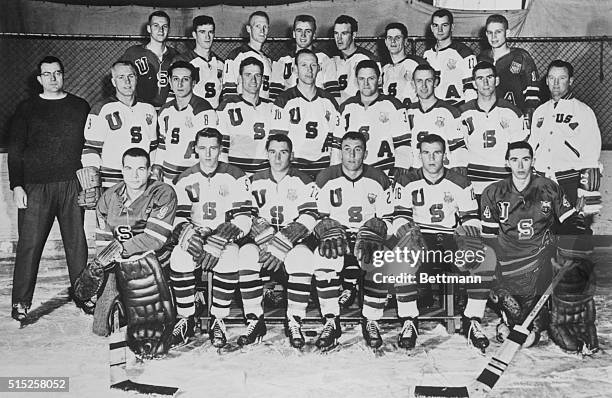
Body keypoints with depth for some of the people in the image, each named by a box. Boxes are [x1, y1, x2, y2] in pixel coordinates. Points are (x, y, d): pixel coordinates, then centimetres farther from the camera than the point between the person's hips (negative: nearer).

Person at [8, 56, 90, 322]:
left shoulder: (80, 107, 11)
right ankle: (21, 302, 5)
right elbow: (15, 150, 6)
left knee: (77, 243, 5)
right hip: (35, 187, -1)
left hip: (72, 186, 1)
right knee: (29, 245, -3)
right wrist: (16, 185, -4)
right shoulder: (27, 110, 8)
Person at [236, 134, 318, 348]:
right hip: (261, 239, 2)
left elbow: (309, 218, -7)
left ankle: (294, 322, -23)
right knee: (246, 255, -31)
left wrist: (281, 246, -20)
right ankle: (255, 320, -20)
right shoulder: (255, 181, 12)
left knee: (302, 257, -35)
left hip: (294, 240, -2)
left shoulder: (304, 182, 5)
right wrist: (266, 243, -16)